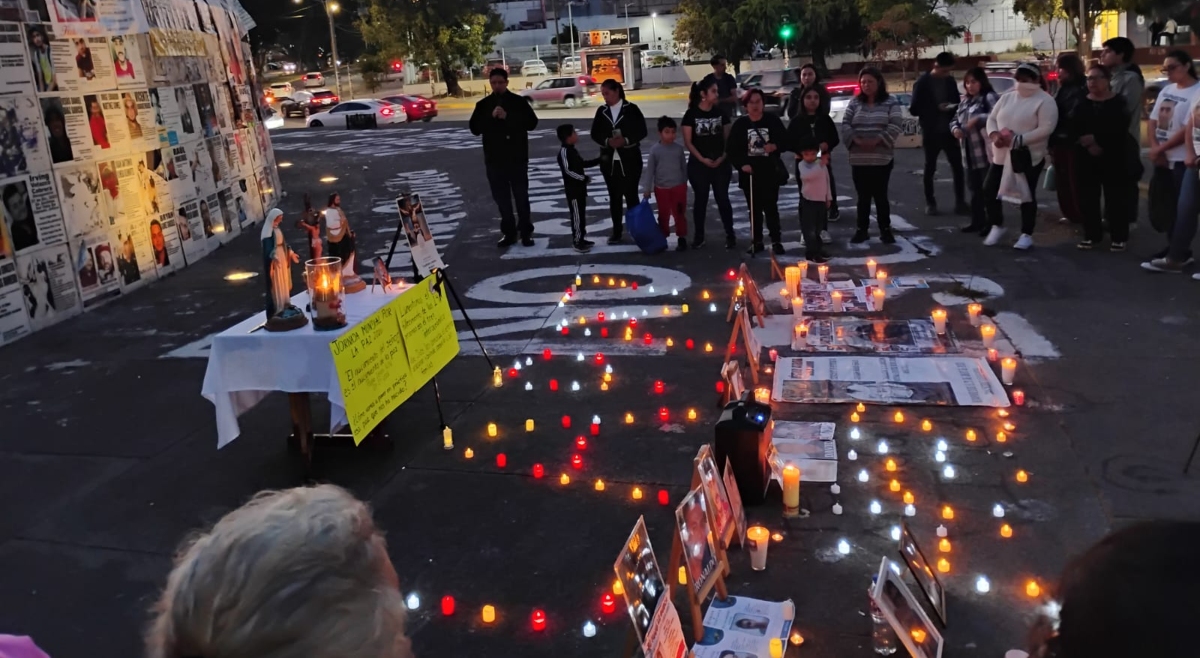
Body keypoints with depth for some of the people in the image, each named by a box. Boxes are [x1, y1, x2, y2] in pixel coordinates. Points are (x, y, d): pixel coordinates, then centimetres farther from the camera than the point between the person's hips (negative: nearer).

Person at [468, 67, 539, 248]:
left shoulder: (518, 102, 0)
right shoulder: (483, 105, 6)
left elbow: (532, 122, -9)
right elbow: (475, 129, -2)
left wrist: (508, 117, -19)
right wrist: (491, 117, -18)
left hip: (517, 157, -2)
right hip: (494, 158, 2)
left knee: (521, 196, 2)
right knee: (501, 198, 7)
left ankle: (526, 232, 12)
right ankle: (508, 232, 16)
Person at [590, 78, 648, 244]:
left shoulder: (631, 109, -4)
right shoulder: (601, 111, 6)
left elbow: (641, 131, -6)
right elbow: (595, 134, 4)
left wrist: (626, 140, -21)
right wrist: (607, 141, -15)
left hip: (630, 160, -3)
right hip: (609, 160, 3)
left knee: (631, 195, 1)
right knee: (614, 196, 9)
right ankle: (617, 231, 16)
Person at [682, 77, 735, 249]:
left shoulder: (721, 113, 4)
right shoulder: (691, 114, -6)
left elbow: (727, 138, 5)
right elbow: (688, 142, -7)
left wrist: (723, 158, -9)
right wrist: (702, 159, -14)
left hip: (721, 164, 2)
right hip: (698, 164, -2)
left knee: (723, 199, 4)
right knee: (700, 200, 6)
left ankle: (730, 235, 10)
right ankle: (698, 236, 16)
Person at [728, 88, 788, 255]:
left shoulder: (773, 120, -1)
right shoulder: (740, 124, 1)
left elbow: (785, 141, 4)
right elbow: (732, 148, -1)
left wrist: (775, 146, -16)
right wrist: (741, 164, -14)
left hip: (770, 171, -1)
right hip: (750, 172, 1)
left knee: (771, 207, 1)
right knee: (754, 208, 9)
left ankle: (776, 240, 11)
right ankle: (757, 242, 17)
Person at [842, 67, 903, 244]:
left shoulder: (890, 103, 1)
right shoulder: (855, 103, 9)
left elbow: (895, 125, -9)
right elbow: (845, 124, 1)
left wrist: (877, 140, -20)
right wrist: (856, 140, -15)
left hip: (882, 158, -3)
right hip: (858, 159, 3)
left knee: (880, 195, -1)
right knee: (863, 196, 8)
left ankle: (885, 230, 10)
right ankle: (862, 230, 16)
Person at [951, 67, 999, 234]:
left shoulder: (990, 97, -8)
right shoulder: (965, 102, 19)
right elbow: (955, 120, 21)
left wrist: (978, 119, -28)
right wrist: (955, 129, -1)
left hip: (987, 152, -8)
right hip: (970, 154, 9)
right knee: (975, 189, 15)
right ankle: (977, 221, 24)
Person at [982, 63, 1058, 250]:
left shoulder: (1045, 101, -9)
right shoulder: (1007, 97, 11)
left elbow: (1045, 129, -19)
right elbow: (992, 118, 11)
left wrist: (1017, 140, -26)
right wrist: (994, 135, -11)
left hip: (1028, 157, -6)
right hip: (1001, 154, 6)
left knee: (1027, 195, 0)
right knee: (989, 190, 3)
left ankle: (1026, 235, 11)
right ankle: (997, 226, 23)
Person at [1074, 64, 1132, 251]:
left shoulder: (1118, 103, -2)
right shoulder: (1081, 103, 10)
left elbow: (1118, 130, -13)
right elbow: (1074, 129, 0)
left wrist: (1096, 139, -21)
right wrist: (1088, 145, -16)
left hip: (1112, 159, -4)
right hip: (1086, 159, 4)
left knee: (1114, 199, -1)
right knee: (1088, 199, 6)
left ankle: (1119, 237, 7)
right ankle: (1092, 235, 17)